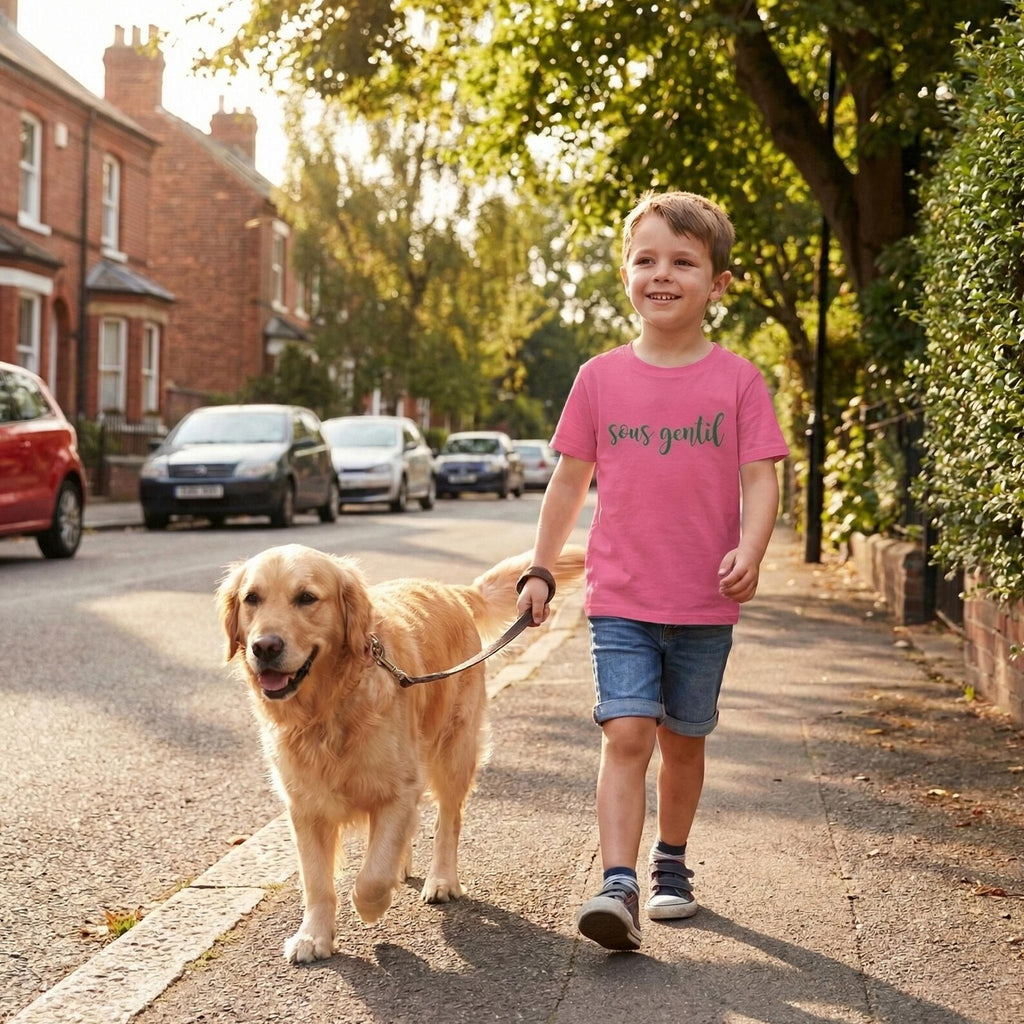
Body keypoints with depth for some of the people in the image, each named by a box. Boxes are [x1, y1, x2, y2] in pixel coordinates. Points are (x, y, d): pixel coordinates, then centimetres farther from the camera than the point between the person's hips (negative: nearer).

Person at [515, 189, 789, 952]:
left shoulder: (738, 380, -2)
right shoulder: (600, 379, 2)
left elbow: (760, 478, -5)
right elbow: (571, 480, 10)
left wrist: (750, 551, -22)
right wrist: (541, 570, 10)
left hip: (705, 603, 0)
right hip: (620, 600, 0)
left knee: (683, 739, 13)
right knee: (626, 734, -12)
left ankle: (672, 865, 32)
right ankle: (618, 886, -15)